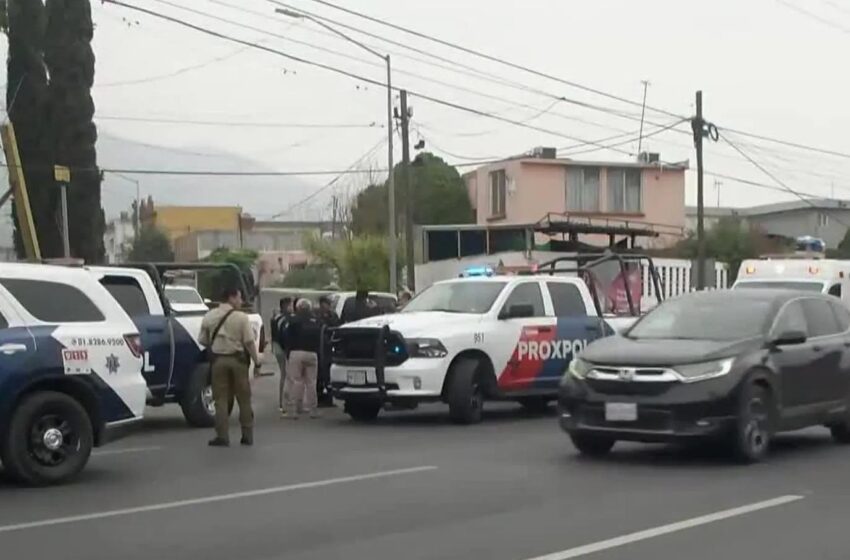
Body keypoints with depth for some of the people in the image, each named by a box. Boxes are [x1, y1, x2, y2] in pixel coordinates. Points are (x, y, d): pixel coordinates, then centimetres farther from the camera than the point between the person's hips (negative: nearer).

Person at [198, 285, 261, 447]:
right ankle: (247, 435, 12)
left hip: (218, 360, 2)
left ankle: (222, 436, 0)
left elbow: (202, 340, 7)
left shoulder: (209, 317, 3)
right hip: (238, 360, -2)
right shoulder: (241, 318, -7)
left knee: (221, 399, 5)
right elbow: (249, 341, -10)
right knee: (244, 399, 8)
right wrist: (256, 360, 0)